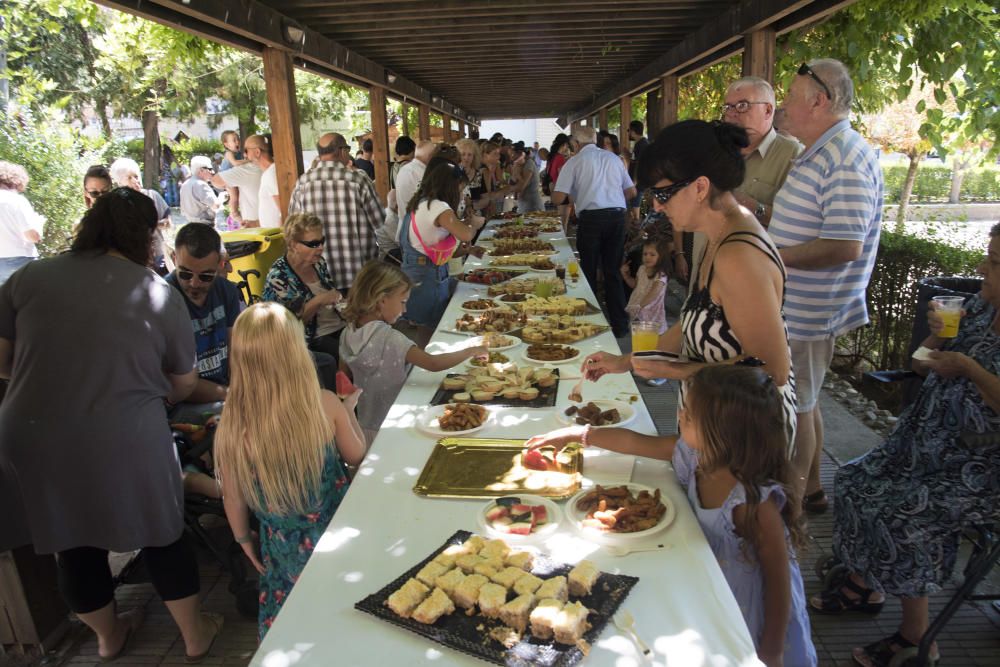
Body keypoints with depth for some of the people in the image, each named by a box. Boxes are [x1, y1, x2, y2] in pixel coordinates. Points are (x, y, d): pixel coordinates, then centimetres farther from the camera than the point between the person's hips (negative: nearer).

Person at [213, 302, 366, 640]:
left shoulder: (232, 426, -22)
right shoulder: (325, 404, -22)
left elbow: (233, 498, -8)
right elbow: (357, 457, -5)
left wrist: (244, 539, 11)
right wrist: (349, 409, 10)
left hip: (285, 547, 0)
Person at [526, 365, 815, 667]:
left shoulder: (756, 503, -35)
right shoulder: (695, 455, -16)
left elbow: (779, 579, -24)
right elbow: (634, 442, -2)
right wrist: (577, 434, 2)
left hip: (752, 606, -6)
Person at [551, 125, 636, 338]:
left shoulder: (575, 162, 2)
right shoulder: (614, 158, 13)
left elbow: (558, 198, -3)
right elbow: (632, 191, 17)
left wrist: (573, 197, 18)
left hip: (591, 218, -3)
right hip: (617, 215, 4)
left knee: (588, 272, 9)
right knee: (613, 271, 12)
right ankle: (620, 324, 16)